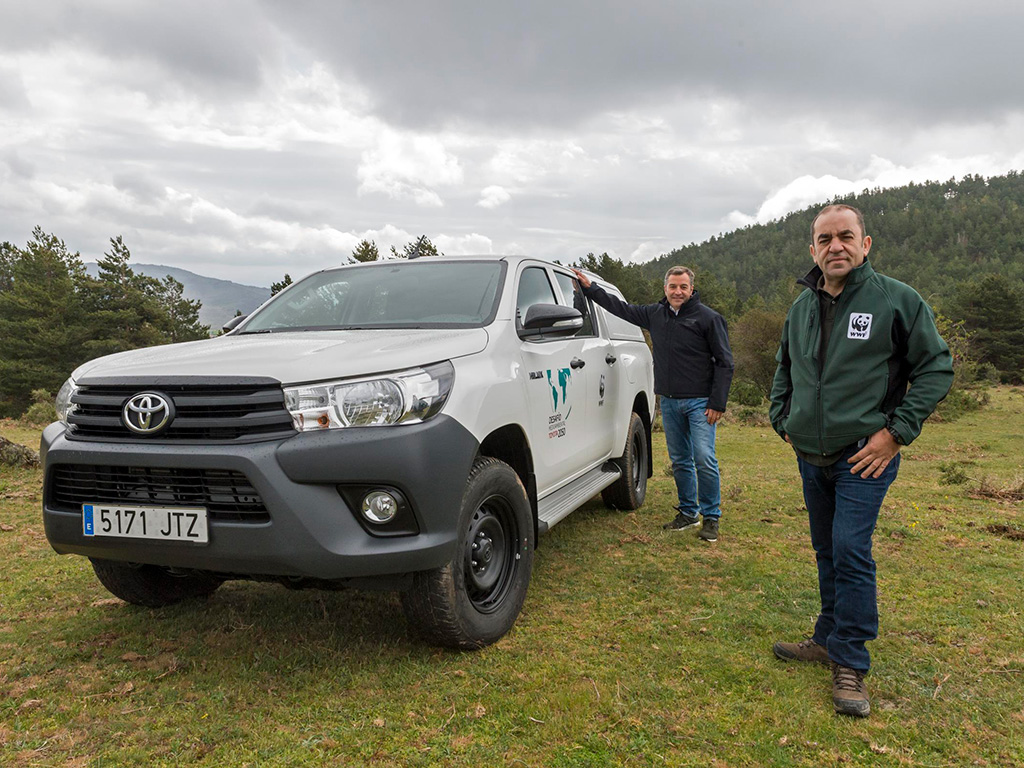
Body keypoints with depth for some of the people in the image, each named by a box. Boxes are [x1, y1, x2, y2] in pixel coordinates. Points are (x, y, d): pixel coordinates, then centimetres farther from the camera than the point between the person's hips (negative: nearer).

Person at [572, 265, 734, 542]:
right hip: (669, 401, 5)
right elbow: (622, 308, 21)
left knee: (704, 460, -8)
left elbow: (724, 362, -6)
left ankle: (711, 517, 5)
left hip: (700, 402, -5)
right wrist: (590, 287, 18)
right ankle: (688, 512, 23)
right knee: (679, 460, 11)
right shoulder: (655, 314, 9)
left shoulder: (708, 318, -7)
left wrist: (717, 403, -11)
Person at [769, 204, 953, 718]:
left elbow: (937, 367, -6)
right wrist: (782, 418, 10)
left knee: (851, 554, -9)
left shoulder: (897, 300, -9)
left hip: (864, 456, -5)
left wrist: (896, 431, -12)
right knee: (827, 552, 16)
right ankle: (829, 638, 30)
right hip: (811, 457, 6)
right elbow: (784, 368, 22)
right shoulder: (802, 306, 8)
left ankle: (850, 662, 5)